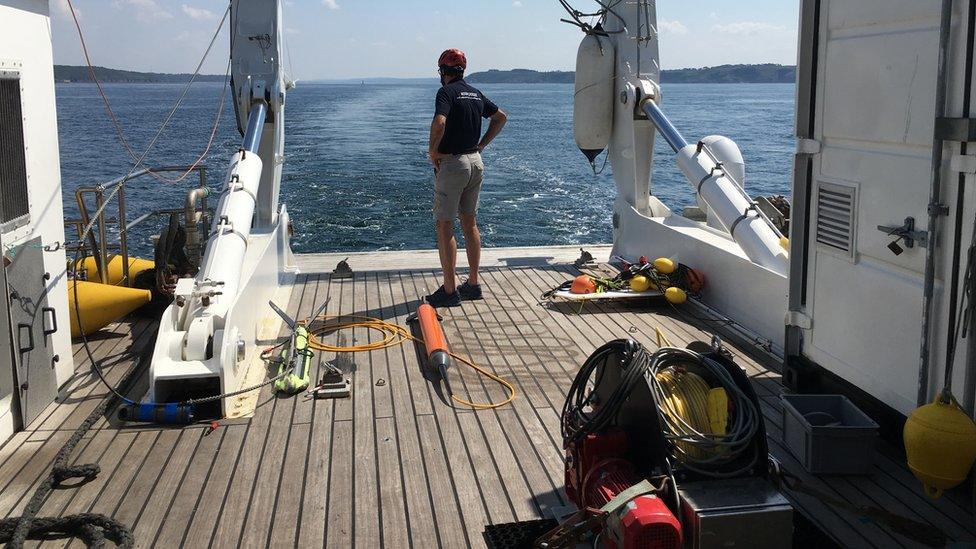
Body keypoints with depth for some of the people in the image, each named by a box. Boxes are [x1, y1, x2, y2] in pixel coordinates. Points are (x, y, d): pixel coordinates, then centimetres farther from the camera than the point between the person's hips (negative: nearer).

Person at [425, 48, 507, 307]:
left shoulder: (447, 92, -12)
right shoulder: (475, 93, 11)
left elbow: (439, 122, -29)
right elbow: (501, 116, 23)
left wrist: (432, 150, -13)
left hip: (451, 163, -7)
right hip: (476, 161, 7)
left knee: (444, 226, -2)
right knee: (470, 224, 14)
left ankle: (450, 290, -2)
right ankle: (473, 284, 19)